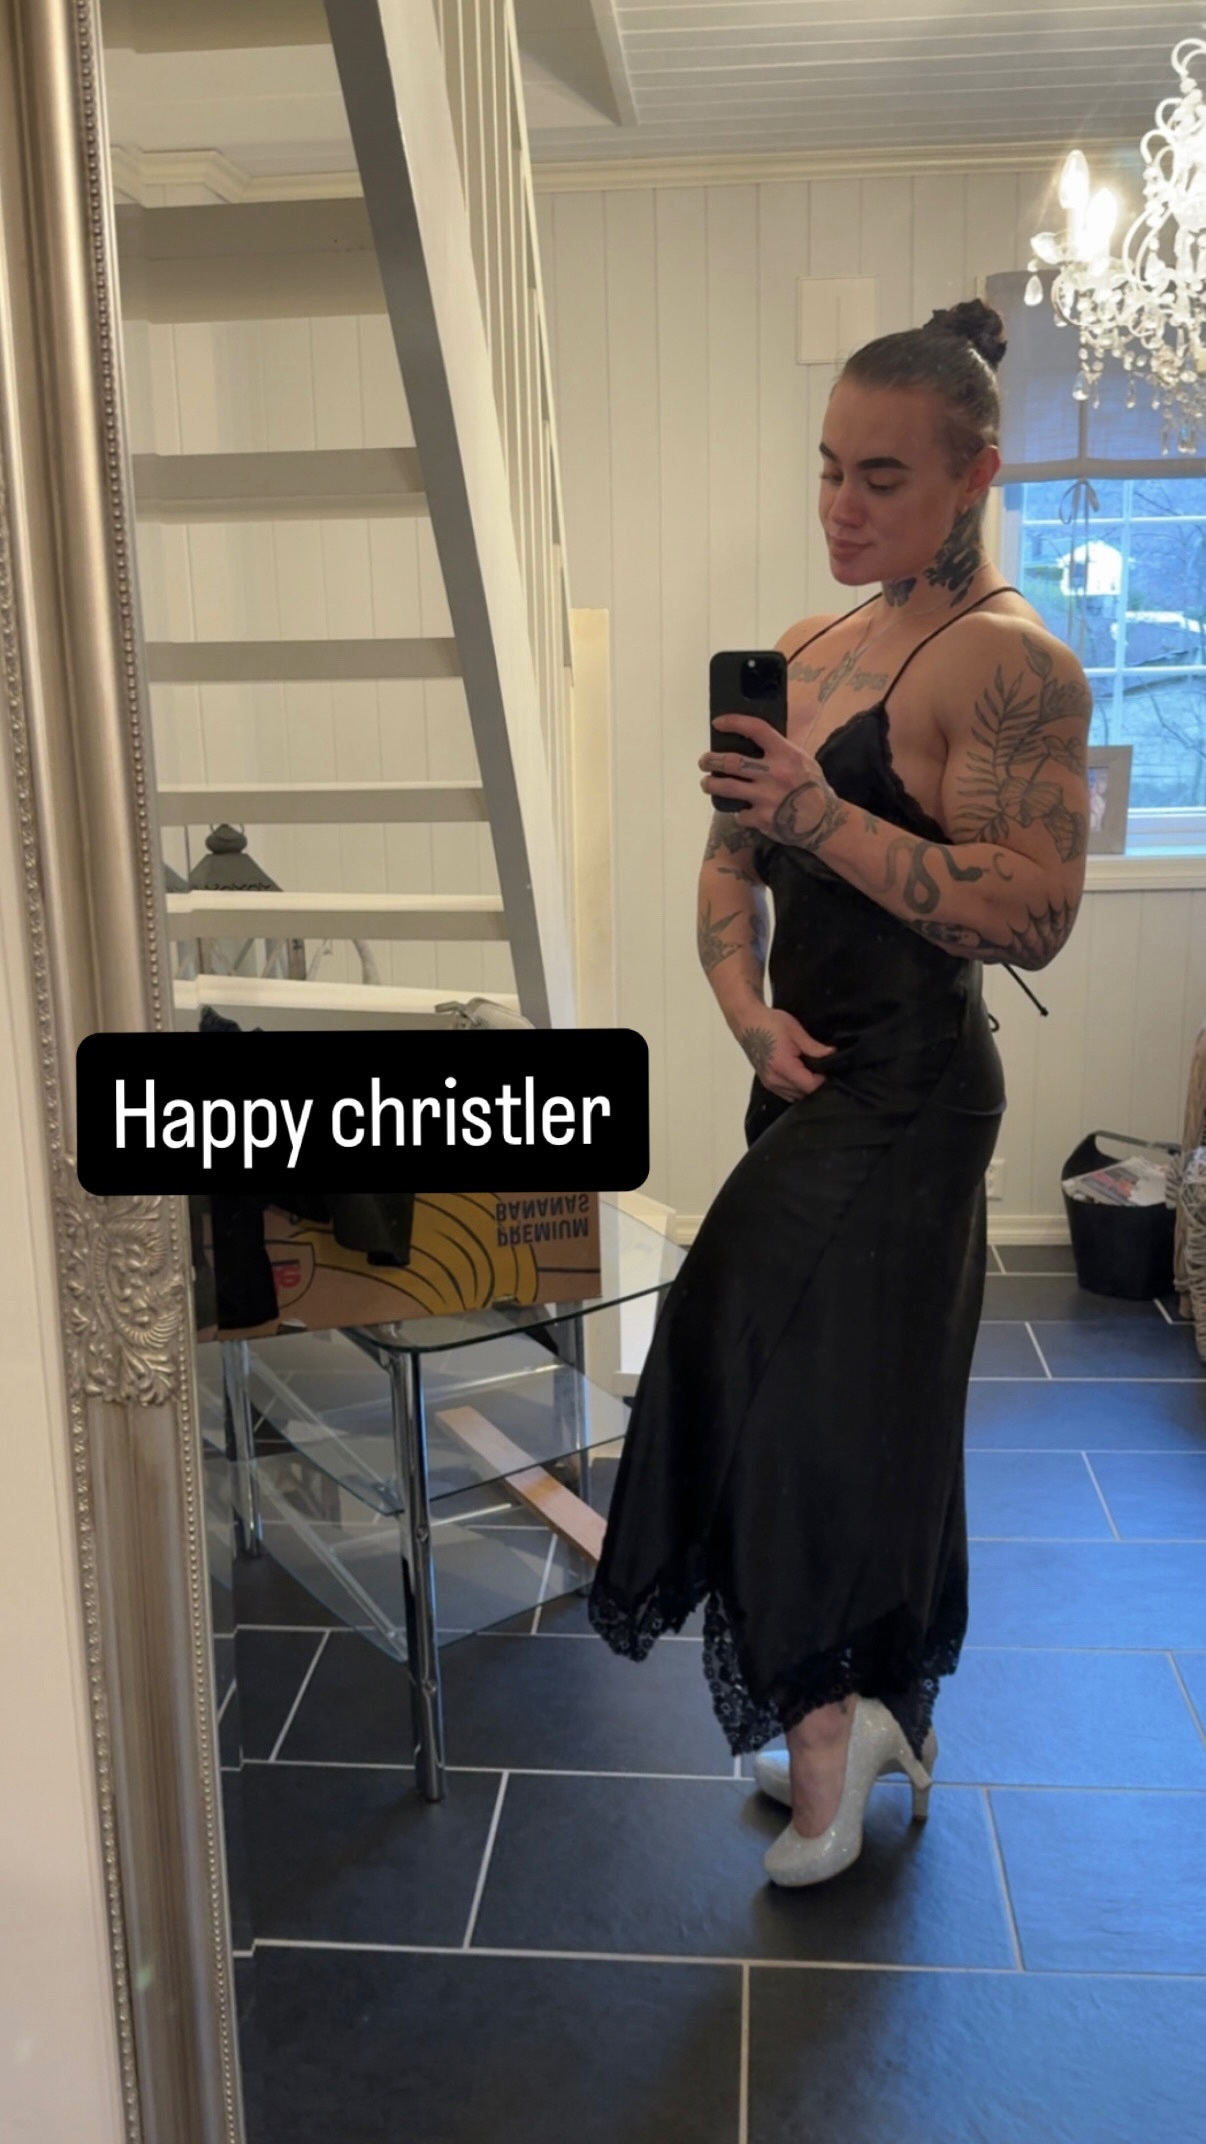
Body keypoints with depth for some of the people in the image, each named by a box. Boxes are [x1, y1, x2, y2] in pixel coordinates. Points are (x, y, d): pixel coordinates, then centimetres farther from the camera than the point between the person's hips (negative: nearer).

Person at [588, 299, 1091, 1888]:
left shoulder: (1010, 662, -12)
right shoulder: (812, 652, 12)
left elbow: (1033, 919, -21)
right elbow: (731, 864, 12)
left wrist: (822, 815, -28)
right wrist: (753, 1009, -6)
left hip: (906, 1097, -8)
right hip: (817, 1083, 8)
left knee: (765, 1372, -10)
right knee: (878, 1411, 16)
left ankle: (822, 1718, 11)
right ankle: (892, 1726, 33)